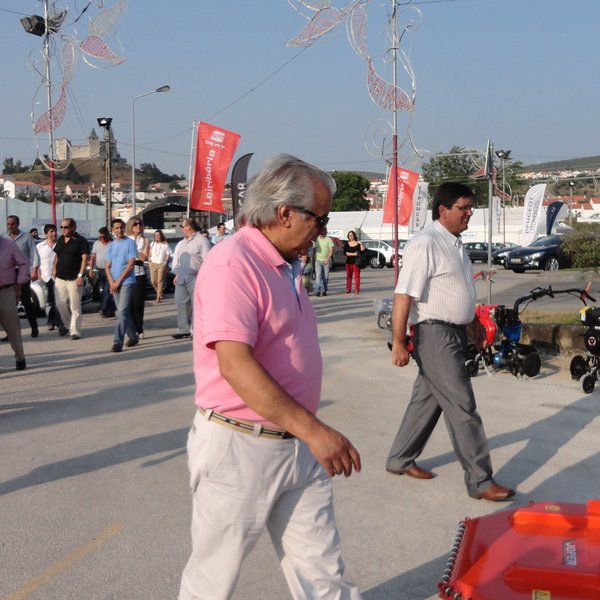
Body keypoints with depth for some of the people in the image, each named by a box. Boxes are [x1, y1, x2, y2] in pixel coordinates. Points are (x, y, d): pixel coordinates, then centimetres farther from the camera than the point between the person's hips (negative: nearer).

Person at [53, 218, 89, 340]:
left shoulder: (80, 240, -6)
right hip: (60, 278, 6)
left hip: (74, 278, -6)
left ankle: (75, 331, 0)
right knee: (60, 303, 7)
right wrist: (55, 269, 10)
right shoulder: (60, 240, 13)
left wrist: (80, 275, -17)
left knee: (75, 306, -4)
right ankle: (67, 324, 28)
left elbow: (84, 258, -11)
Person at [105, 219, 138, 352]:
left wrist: (118, 281, -11)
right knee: (124, 312, 12)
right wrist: (111, 282, -4)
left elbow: (131, 265, -9)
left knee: (122, 312, -14)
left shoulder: (130, 243, -3)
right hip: (114, 284, 6)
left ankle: (118, 342, -17)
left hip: (127, 282, -6)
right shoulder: (111, 245, 13)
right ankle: (133, 336, 25)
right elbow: (107, 266, 11)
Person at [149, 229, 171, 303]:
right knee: (153, 281, 2)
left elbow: (168, 254, 0)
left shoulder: (165, 244, -3)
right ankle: (158, 292, 27)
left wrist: (165, 261, -6)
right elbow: (150, 252, 20)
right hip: (153, 264, 4)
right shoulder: (152, 243, 8)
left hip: (161, 264, -4)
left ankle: (159, 297, -4)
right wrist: (150, 259, 8)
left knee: (160, 281, -6)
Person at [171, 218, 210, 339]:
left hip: (195, 278, -8)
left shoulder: (201, 240, -5)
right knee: (181, 302, 7)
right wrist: (177, 274, 17)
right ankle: (183, 329, 15)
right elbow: (176, 259, 24)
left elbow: (207, 260, -11)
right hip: (181, 278, 8)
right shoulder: (182, 243, 20)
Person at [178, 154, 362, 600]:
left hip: (298, 446, 8)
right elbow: (235, 365, -27)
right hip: (240, 448, -8)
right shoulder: (232, 264, -18)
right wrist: (313, 429, -30)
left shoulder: (285, 266, 11)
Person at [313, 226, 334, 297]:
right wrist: (314, 259, 11)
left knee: (326, 277, 4)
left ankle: (324, 291, 14)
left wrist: (328, 259, -19)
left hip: (326, 261, -1)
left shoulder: (328, 239, -2)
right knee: (318, 276, -11)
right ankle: (317, 290, -16)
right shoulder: (316, 239, 7)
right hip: (318, 261, 1)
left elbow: (331, 250, -7)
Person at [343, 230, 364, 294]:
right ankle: (348, 289, 10)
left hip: (356, 262, -2)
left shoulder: (358, 243, 5)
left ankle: (357, 289, -4)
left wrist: (361, 244, -19)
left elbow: (362, 250, -7)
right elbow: (345, 252, -1)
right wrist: (352, 254, -11)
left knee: (357, 275, -5)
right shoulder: (346, 244, 10)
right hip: (349, 262, 2)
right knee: (349, 275, 4)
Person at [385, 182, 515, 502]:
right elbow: (404, 295, -22)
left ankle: (401, 459, 29)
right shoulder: (425, 244, -18)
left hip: (454, 332, 10)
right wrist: (398, 342, -24)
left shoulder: (454, 242, 13)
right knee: (462, 407, -6)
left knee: (427, 399, 16)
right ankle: (480, 481, 2)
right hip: (435, 334, -10)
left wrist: (474, 324, 28)